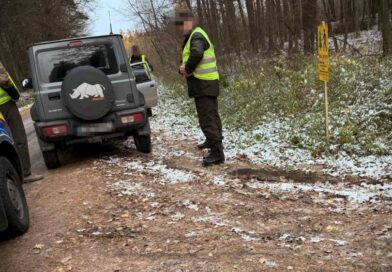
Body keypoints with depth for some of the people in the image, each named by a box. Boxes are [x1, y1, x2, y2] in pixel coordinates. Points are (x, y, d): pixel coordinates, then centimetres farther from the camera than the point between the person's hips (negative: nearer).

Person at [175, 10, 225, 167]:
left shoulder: (196, 36, -15)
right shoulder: (191, 37, 19)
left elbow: (197, 54, -36)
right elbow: (186, 59, 19)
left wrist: (188, 69, -21)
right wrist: (183, 67, -3)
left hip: (203, 84, -11)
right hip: (207, 83, 11)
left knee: (207, 118, -13)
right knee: (211, 115, 23)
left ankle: (217, 152, -16)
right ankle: (213, 141, 39)